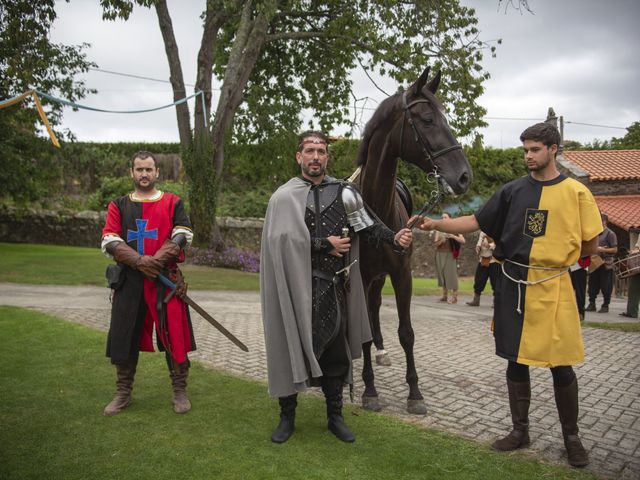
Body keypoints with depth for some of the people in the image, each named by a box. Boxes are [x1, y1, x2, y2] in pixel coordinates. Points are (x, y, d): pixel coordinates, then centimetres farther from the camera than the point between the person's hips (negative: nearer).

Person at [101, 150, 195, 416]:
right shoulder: (118, 205, 10)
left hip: (166, 279, -2)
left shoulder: (173, 202, 5)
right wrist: (139, 261, -18)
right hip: (128, 281, 2)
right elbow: (109, 242, -2)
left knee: (174, 336, 1)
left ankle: (180, 391, 17)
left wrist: (156, 262, -19)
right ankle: (123, 393, 25)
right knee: (124, 336, 8)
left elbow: (182, 237, -6)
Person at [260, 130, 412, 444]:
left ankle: (335, 417, 29)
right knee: (291, 349, 6)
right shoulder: (284, 197, -3)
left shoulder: (343, 193, 6)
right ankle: (287, 416, 25)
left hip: (334, 287, 3)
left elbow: (368, 226, -1)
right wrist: (326, 244, -14)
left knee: (335, 351, 11)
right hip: (297, 287, -2)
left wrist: (394, 239, -20)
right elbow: (282, 240, -15)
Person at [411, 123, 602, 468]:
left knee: (561, 365, 4)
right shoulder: (512, 191, 5)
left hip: (553, 287, -2)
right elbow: (475, 222, 1)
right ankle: (520, 430, 27)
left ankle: (571, 436, 25)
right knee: (517, 361, 11)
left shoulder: (576, 192, -2)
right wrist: (435, 223, -9)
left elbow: (590, 245, 3)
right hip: (513, 286, 3)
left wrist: (557, 255, 3)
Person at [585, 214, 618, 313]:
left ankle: (605, 306, 9)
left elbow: (615, 249, -9)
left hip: (606, 264, -7)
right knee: (592, 284, 7)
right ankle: (592, 304, 14)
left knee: (605, 286, 1)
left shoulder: (610, 234, -6)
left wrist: (603, 250, -19)